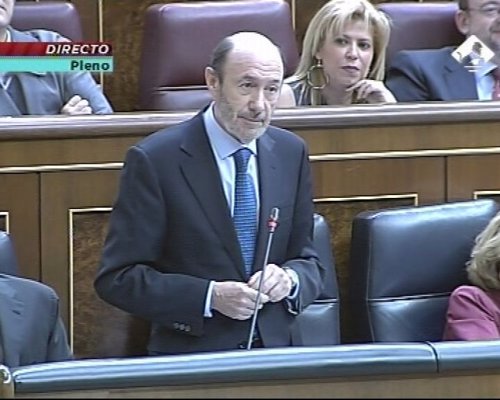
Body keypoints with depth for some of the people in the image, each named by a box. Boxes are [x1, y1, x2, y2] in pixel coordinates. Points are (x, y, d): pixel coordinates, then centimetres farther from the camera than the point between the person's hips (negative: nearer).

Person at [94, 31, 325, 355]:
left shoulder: (291, 153, 10)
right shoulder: (155, 159, -4)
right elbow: (116, 278, -5)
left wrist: (289, 279, -6)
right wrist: (211, 296, -15)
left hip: (277, 351, 4)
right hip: (189, 355, -4)